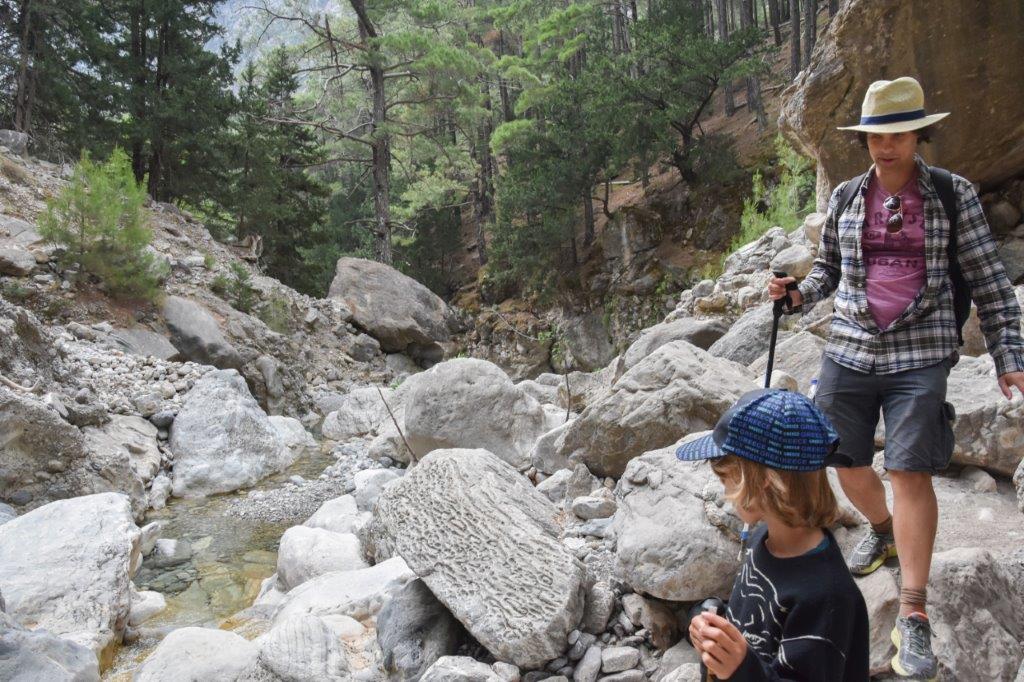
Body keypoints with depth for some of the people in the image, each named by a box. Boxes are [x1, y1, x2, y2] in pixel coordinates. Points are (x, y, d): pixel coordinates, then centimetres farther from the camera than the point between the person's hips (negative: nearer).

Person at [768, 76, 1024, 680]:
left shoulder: (954, 195, 0)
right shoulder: (846, 197, 7)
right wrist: (798, 295, -3)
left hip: (919, 354, -3)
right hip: (850, 351, 4)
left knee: (912, 471, -10)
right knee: (847, 464, 11)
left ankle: (914, 615, 1)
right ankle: (883, 531, 44)